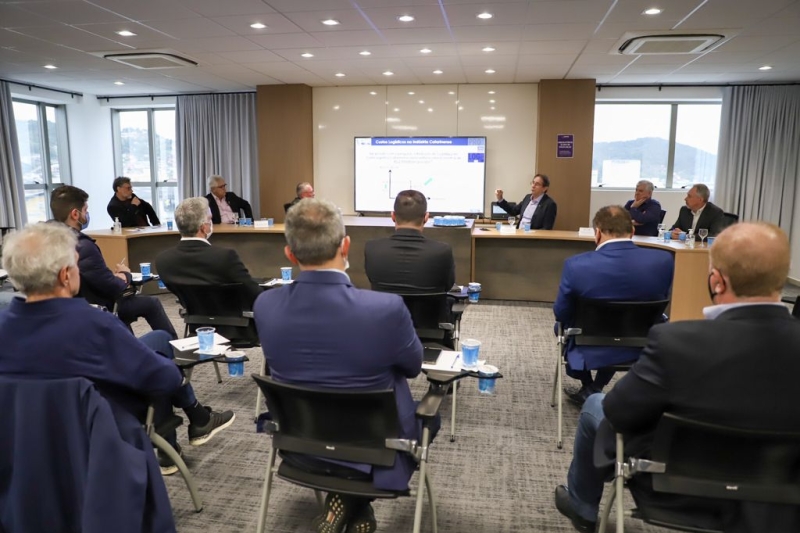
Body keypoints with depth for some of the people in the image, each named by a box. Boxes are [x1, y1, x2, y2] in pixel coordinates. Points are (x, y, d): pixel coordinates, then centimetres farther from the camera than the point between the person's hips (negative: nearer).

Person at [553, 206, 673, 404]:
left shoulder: (576, 264, -23)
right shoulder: (663, 260, -15)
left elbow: (561, 315, -9)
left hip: (591, 352, -2)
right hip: (642, 350, 3)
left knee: (563, 324, 30)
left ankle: (588, 387, 42)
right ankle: (596, 389, 46)